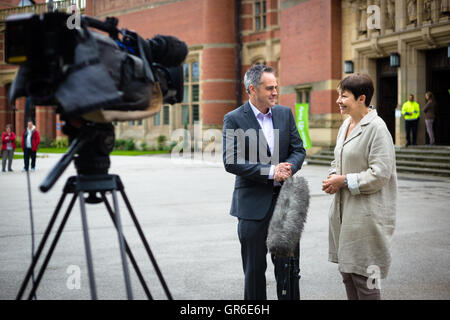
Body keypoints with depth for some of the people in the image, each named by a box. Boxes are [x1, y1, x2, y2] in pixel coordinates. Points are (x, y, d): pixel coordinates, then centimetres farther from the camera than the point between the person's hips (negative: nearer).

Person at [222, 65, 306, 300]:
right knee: (254, 269, 7)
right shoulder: (234, 119, -6)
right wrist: (270, 171, -20)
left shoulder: (285, 114, 8)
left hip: (285, 200, 4)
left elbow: (298, 150, 8)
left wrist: (288, 167, -14)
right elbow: (231, 162, -15)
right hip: (253, 203, -4)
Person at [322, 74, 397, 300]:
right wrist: (334, 177, 3)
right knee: (347, 272, 15)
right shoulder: (346, 125, 12)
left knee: (363, 276, -3)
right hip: (345, 209, 9)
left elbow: (380, 174, -19)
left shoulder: (376, 128, -15)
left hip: (367, 213, -9)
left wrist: (345, 181, -15)